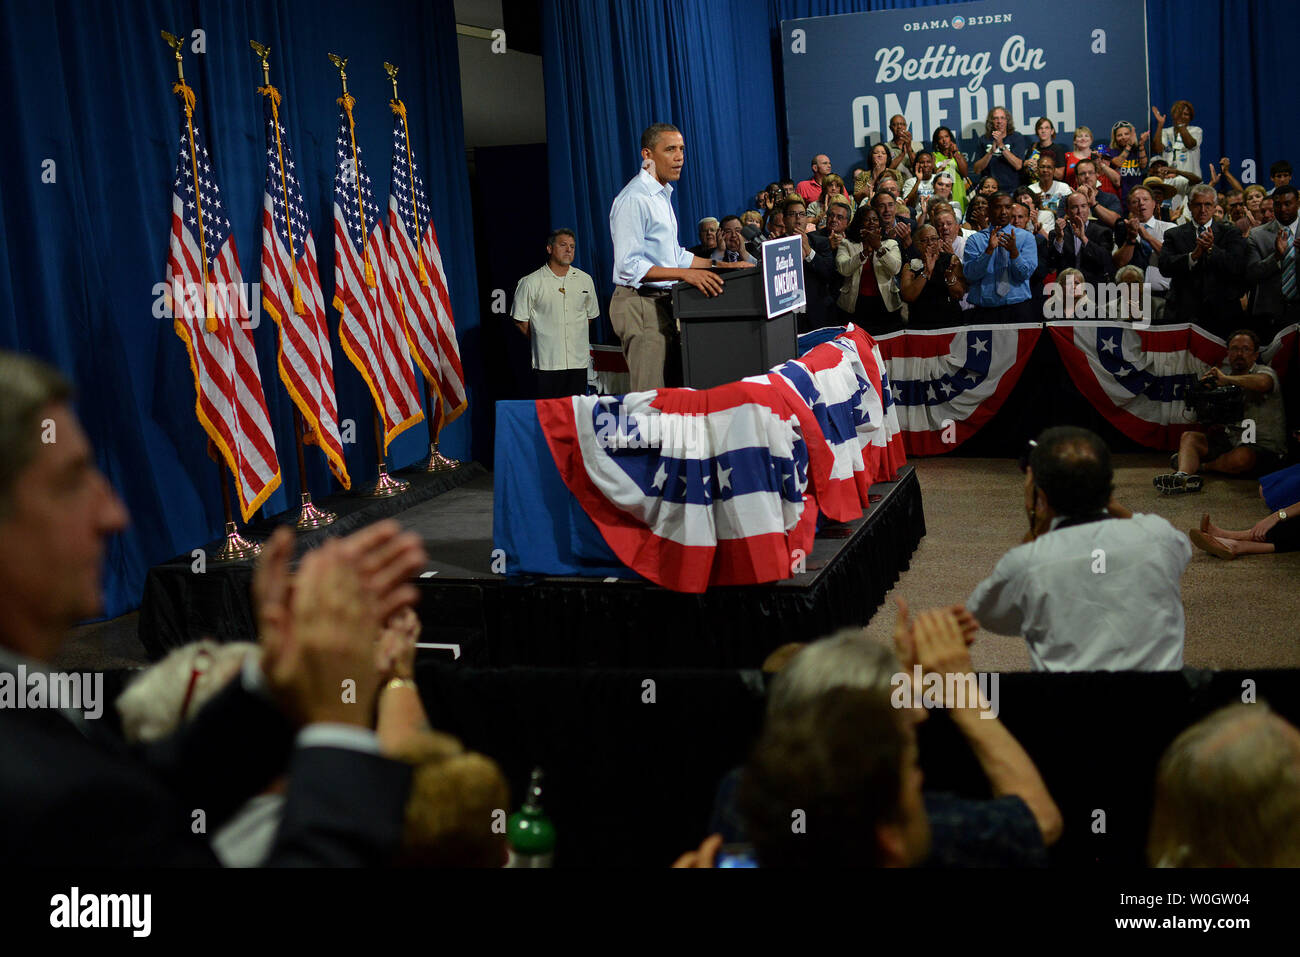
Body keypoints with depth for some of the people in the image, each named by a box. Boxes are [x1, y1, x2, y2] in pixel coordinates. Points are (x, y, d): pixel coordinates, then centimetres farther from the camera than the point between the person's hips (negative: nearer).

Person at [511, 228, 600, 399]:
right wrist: (541, 340, 5)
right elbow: (520, 320, 2)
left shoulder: (585, 280, 11)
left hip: (578, 360, 4)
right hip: (547, 363, -3)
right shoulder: (530, 283, -1)